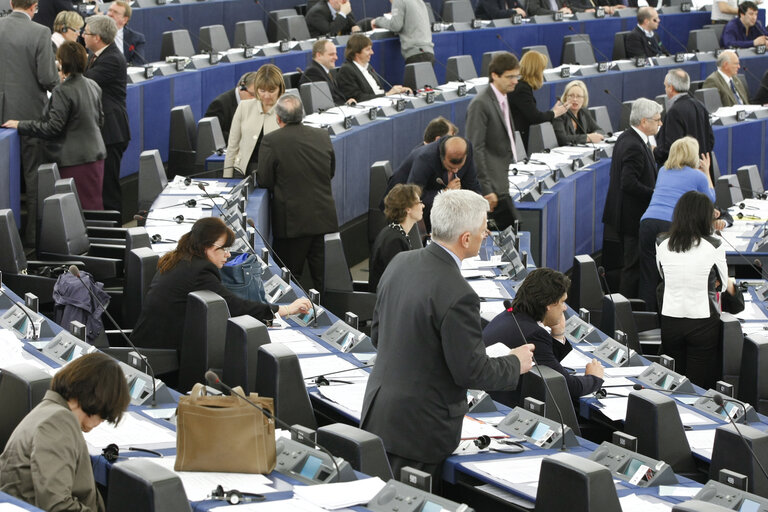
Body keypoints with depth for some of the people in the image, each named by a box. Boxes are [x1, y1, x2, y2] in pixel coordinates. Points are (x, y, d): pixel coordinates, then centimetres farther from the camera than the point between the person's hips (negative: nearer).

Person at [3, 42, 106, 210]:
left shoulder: (63, 91, -17)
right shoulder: (93, 86, 7)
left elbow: (53, 127, -19)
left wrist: (20, 125, -11)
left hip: (74, 160, -8)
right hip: (95, 155, 8)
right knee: (93, 204, 12)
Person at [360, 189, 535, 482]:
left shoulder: (400, 263, 1)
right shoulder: (457, 296, -25)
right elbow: (472, 372, -18)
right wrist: (516, 364, 0)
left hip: (377, 413, 8)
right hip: (419, 428, -8)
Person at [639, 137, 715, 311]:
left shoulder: (663, 171, 24)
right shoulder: (698, 176, 10)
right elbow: (711, 200, 28)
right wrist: (707, 172, 39)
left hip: (647, 222, 4)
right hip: (672, 224, -4)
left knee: (648, 278, 5)